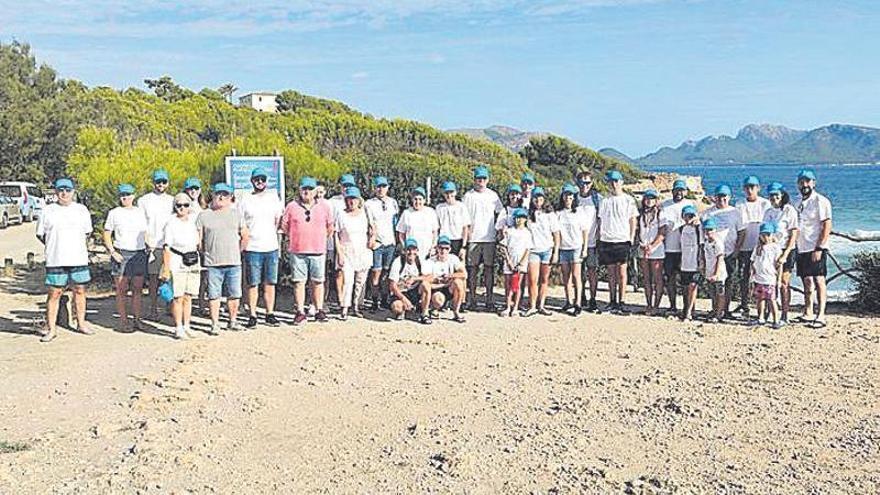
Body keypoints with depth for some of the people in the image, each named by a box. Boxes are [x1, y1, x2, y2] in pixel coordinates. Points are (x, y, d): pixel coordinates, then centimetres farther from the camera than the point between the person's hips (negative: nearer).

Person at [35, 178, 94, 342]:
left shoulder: (81, 210, 9)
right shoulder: (48, 211, 4)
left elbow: (87, 232, 18)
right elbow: (40, 234, 10)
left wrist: (77, 245, 11)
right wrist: (54, 247, 7)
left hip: (79, 259, 2)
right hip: (55, 261, -2)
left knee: (79, 291, 8)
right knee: (54, 293, -2)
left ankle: (81, 323, 21)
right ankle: (51, 328, 3)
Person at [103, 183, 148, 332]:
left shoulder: (140, 212, 13)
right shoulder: (114, 213, 3)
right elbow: (106, 235, 3)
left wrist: (147, 249, 9)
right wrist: (112, 252, -7)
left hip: (139, 254, 3)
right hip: (121, 255, -3)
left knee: (138, 289, 4)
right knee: (122, 290, -2)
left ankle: (137, 320, 10)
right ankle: (123, 322, 2)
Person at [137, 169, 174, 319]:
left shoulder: (172, 201, 15)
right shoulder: (143, 200, 6)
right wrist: (148, 243, -6)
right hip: (153, 246, -2)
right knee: (154, 277, -3)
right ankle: (153, 308, 3)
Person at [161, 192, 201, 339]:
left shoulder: (194, 220, 7)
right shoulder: (171, 224, -6)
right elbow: (167, 248, -7)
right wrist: (166, 269, -11)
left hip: (193, 262, 4)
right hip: (177, 262, -4)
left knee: (188, 297, 8)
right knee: (178, 298, -4)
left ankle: (186, 327, 15)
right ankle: (178, 328, 4)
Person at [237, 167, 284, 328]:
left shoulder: (273, 197, 9)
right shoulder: (245, 200, 2)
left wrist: (273, 233, 9)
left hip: (272, 248, 2)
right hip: (252, 249, -2)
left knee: (270, 283, 6)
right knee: (253, 284, 0)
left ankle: (270, 314, 13)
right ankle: (252, 316, 6)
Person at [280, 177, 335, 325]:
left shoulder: (324, 206, 6)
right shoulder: (292, 206, 2)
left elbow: (330, 226, 16)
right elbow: (284, 226, 10)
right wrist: (294, 238, 10)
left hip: (318, 251, 1)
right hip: (298, 251, -1)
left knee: (318, 282, 6)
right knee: (299, 282, 1)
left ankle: (319, 311, 14)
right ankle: (300, 312, 7)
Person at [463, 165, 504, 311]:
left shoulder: (493, 195, 9)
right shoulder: (468, 195, 4)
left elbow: (500, 214, 14)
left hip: (489, 238, 1)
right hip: (473, 238, -1)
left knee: (489, 268, 2)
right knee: (472, 269, 0)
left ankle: (490, 301, 5)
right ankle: (471, 301, 4)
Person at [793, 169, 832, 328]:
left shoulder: (820, 201, -7)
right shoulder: (799, 204, 15)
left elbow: (827, 226, -13)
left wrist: (819, 248, -19)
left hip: (816, 249, -7)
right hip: (801, 249, 7)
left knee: (818, 280, -9)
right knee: (806, 282, 10)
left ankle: (821, 316, -10)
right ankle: (808, 314, 16)